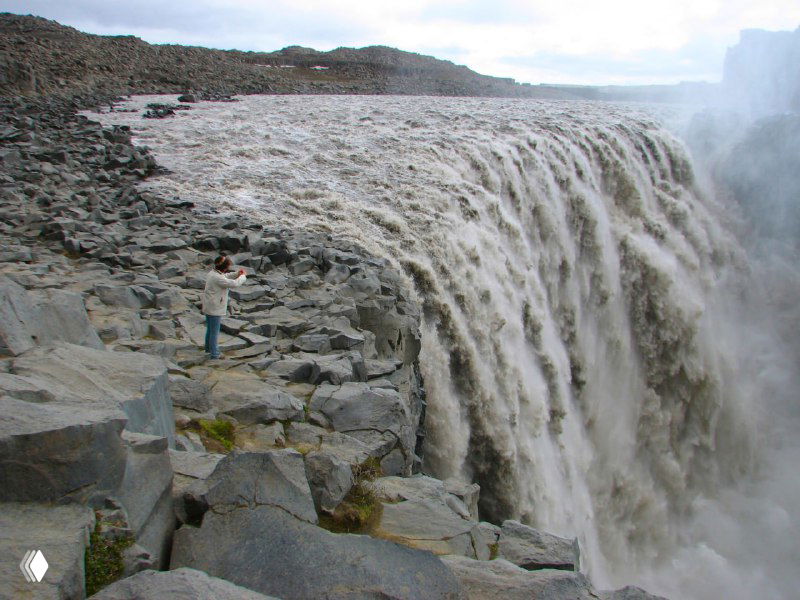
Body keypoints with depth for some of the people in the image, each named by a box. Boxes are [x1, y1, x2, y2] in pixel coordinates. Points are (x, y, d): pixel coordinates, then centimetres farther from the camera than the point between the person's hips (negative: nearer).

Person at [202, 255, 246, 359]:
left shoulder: (212, 273, 3)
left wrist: (236, 273, 5)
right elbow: (234, 284, -24)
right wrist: (243, 277, -6)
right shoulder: (217, 278, -26)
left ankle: (208, 347, 41)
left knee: (210, 329, 25)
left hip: (208, 307, 9)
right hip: (215, 309, -9)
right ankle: (214, 353, 13)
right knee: (214, 332, 3)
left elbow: (225, 277, 20)